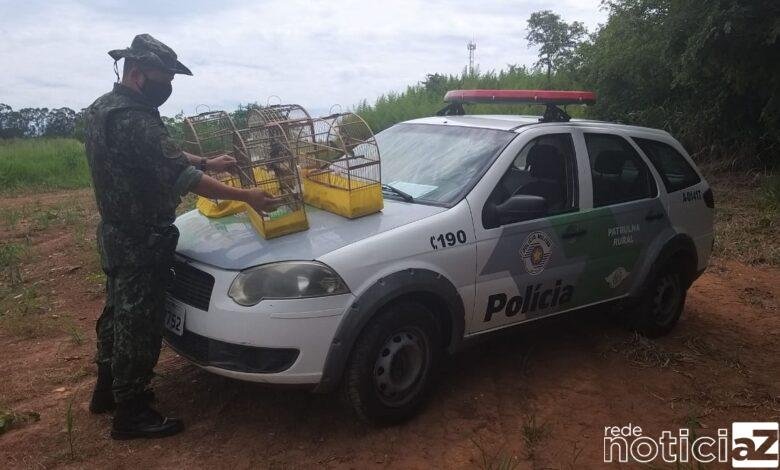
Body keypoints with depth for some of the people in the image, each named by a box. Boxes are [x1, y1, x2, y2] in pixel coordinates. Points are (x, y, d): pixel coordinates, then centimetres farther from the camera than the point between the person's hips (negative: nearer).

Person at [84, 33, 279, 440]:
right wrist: (246, 197, -23)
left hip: (118, 235, 10)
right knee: (139, 324, 2)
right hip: (142, 243, -10)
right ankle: (131, 414, 16)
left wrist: (207, 162, 17)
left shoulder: (104, 107, 9)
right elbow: (181, 176, -27)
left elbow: (161, 155, 18)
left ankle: (107, 390, 38)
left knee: (119, 312, 22)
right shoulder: (133, 119, -25)